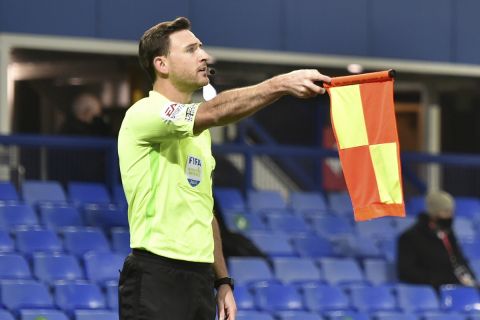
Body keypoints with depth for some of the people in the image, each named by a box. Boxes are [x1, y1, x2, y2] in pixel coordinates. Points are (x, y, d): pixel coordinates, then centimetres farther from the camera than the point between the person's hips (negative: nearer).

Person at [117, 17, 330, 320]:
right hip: (155, 280, -9)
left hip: (200, 281, 9)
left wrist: (223, 282, 17)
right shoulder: (144, 113, -10)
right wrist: (280, 84, -36)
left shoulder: (198, 131, 20)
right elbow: (214, 112, -28)